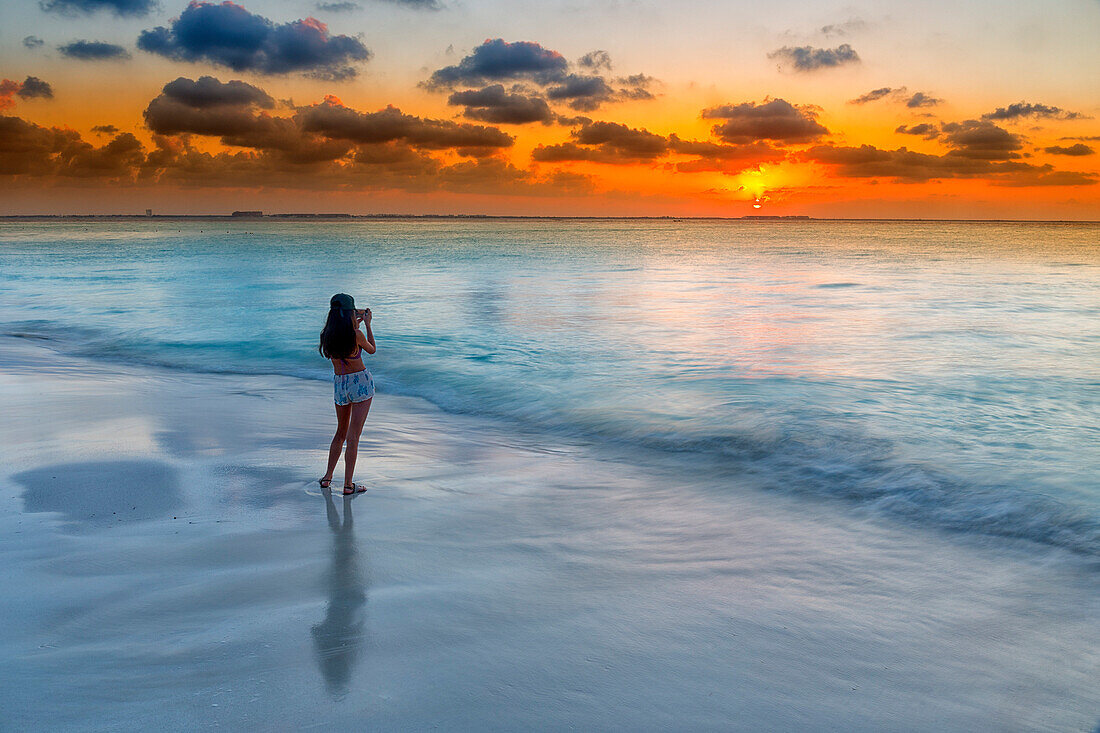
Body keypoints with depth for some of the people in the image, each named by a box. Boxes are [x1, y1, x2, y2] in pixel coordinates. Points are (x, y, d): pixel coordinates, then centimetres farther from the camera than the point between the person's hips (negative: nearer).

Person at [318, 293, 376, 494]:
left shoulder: (328, 335, -2)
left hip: (339, 384, 5)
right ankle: (348, 484, 2)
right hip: (361, 382, -5)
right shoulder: (356, 335, -17)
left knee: (341, 433, 22)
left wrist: (354, 324, 25)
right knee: (353, 436, -1)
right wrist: (367, 324, 12)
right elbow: (372, 350, 3)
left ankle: (327, 477, 25)